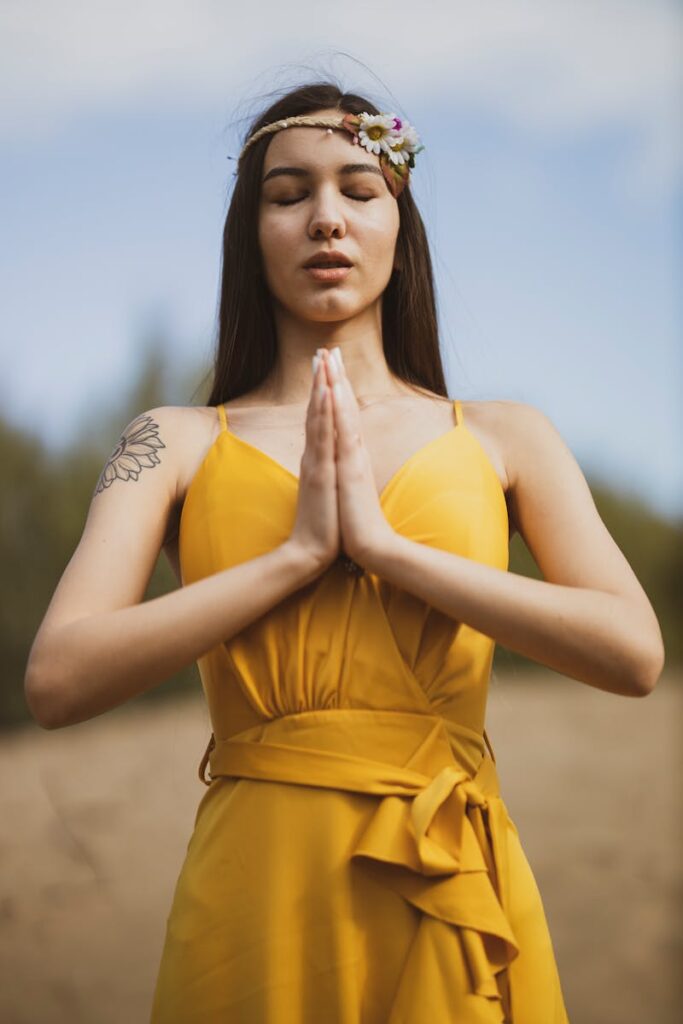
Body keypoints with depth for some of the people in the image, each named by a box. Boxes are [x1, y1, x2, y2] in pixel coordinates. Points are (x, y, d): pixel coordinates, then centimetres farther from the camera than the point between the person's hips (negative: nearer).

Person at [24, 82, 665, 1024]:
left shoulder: (505, 439, 7)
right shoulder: (176, 445, 4)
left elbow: (634, 654, -8)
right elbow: (58, 682, -9)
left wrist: (387, 545, -12)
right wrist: (298, 554, -13)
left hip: (448, 907, 1)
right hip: (254, 890, -1)